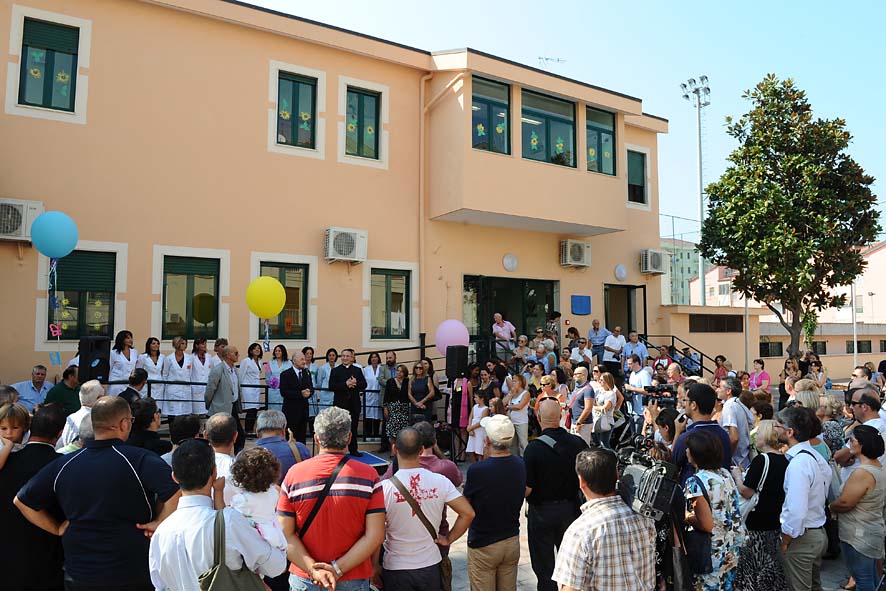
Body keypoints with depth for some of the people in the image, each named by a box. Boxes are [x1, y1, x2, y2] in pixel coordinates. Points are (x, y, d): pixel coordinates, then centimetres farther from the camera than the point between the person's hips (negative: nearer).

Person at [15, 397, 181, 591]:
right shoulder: (140, 460, -18)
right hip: (133, 575, -3)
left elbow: (22, 500, 9)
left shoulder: (63, 465, -2)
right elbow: (178, 489, -32)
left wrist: (58, 528, 11)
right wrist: (159, 523, -16)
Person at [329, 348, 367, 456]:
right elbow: (331, 386, -10)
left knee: (353, 428, 9)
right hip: (340, 403, -2)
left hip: (354, 403, 3)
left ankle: (353, 449, 18)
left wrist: (356, 383, -18)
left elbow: (364, 385, 2)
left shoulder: (358, 370, 10)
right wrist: (345, 384, -20)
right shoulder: (335, 370, 2)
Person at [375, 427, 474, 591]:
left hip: (396, 570, -2)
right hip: (431, 566, 2)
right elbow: (468, 513, -9)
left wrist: (375, 566, -2)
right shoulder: (440, 481, -10)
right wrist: (449, 539, 3)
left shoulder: (385, 487, -18)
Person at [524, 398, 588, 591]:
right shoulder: (578, 443, -10)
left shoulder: (534, 448, -22)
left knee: (544, 566, 12)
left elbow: (527, 489, -20)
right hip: (571, 508, 4)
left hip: (542, 512, -4)